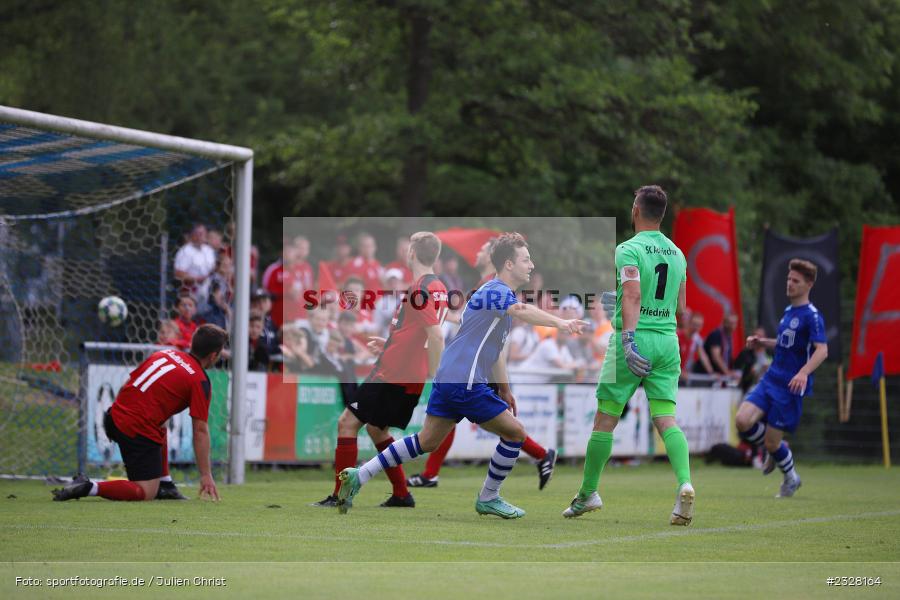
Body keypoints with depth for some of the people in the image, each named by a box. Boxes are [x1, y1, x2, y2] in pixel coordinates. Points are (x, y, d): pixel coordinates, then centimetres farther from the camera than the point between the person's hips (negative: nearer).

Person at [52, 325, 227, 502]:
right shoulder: (201, 382, -5)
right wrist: (206, 475, -3)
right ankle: (90, 488, -16)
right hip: (140, 432, -8)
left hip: (115, 417, 8)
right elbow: (200, 430, -7)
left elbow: (126, 385, 18)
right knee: (146, 493, -2)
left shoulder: (164, 354, 13)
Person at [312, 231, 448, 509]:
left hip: (392, 376, -9)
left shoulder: (420, 289, -17)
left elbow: (436, 336, -25)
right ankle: (401, 495, 21)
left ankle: (341, 496, -4)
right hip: (410, 378, 9)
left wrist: (433, 379, -21)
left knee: (348, 422, -3)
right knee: (376, 429, 22)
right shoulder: (438, 287, 11)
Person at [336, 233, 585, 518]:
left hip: (447, 378, 10)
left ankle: (358, 475, 12)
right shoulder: (496, 292, -14)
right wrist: (561, 322, -53)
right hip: (466, 384, -10)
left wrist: (503, 389, 30)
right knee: (515, 433, 1)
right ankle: (488, 499, 14)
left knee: (426, 442, 15)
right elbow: (523, 311, -38)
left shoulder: (497, 294, 19)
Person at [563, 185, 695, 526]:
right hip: (668, 341, 5)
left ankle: (588, 493, 16)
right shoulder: (677, 254, 13)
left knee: (605, 418, 7)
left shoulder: (628, 250, -8)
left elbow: (633, 296, -22)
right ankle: (684, 483, -23)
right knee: (666, 419, 0)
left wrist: (629, 339, -30)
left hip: (636, 338, -5)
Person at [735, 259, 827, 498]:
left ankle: (791, 478, 25)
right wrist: (762, 342, 15)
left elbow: (822, 350, -24)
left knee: (771, 442, -4)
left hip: (791, 387, -7)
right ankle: (776, 450, 15)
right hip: (771, 379, 7)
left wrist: (804, 373, -38)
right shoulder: (788, 311, 14)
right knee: (742, 421, -13)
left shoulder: (812, 316, -12)